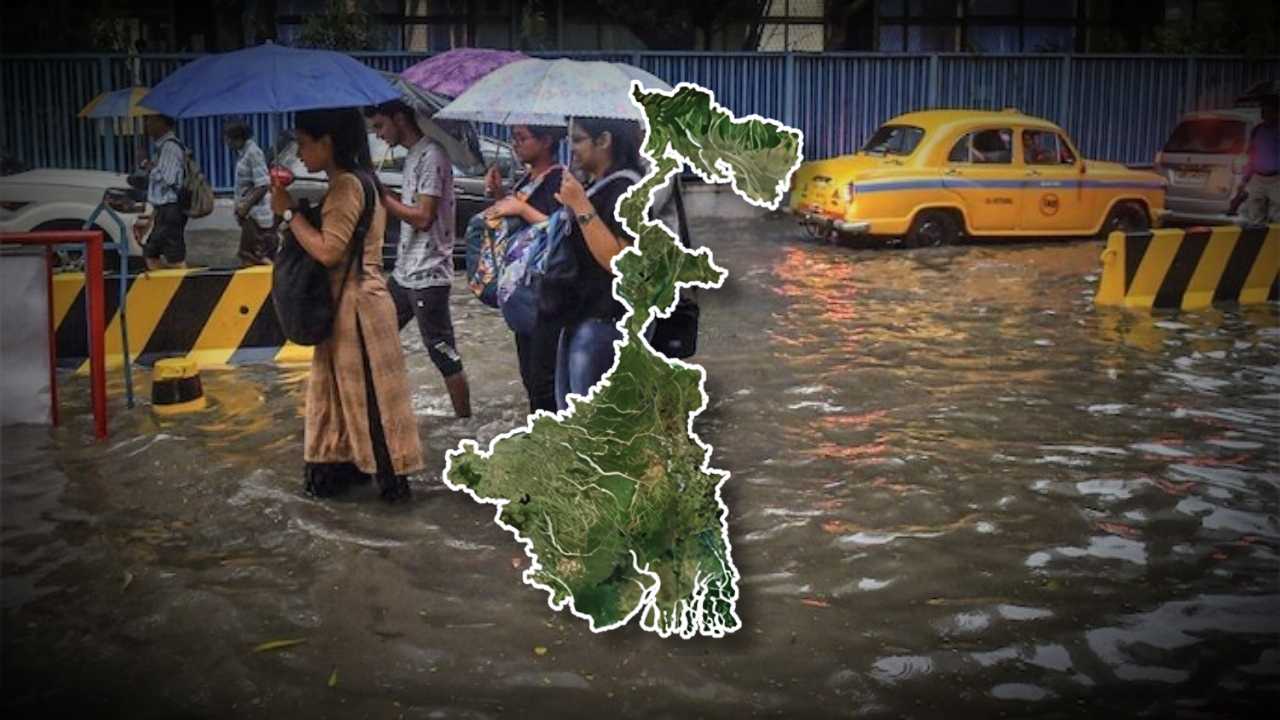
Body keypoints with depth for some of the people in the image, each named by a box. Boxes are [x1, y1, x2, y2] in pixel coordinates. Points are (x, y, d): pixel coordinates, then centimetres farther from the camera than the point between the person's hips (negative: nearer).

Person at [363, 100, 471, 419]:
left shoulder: (431, 156, -16)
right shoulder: (413, 155, 13)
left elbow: (423, 217, -21)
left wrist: (382, 196, -14)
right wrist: (379, 192, 3)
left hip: (428, 275, -10)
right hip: (404, 272, 10)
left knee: (443, 353, -1)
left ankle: (465, 420, 10)